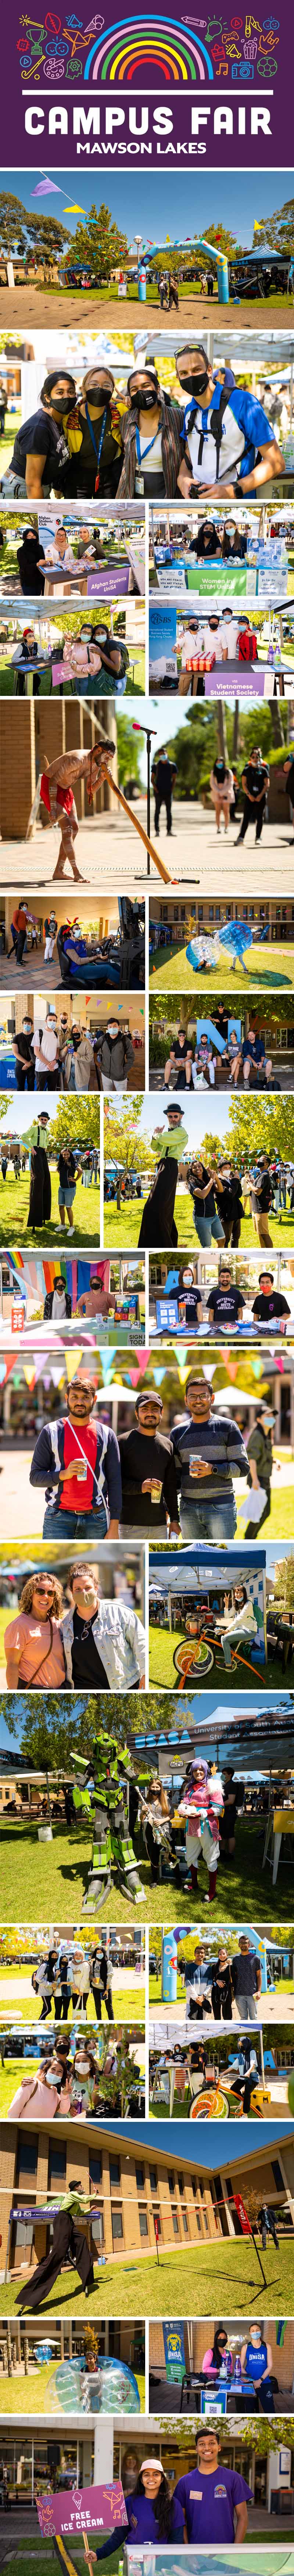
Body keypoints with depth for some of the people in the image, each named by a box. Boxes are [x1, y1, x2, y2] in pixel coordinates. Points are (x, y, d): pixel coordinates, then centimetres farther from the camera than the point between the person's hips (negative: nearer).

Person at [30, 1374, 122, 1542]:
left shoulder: (107, 1435, 7)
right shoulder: (50, 1432, 3)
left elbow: (115, 1482, 5)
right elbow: (35, 1477, 2)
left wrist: (114, 1526, -1)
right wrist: (64, 1474, -17)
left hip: (97, 1520, 1)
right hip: (59, 1519, -1)